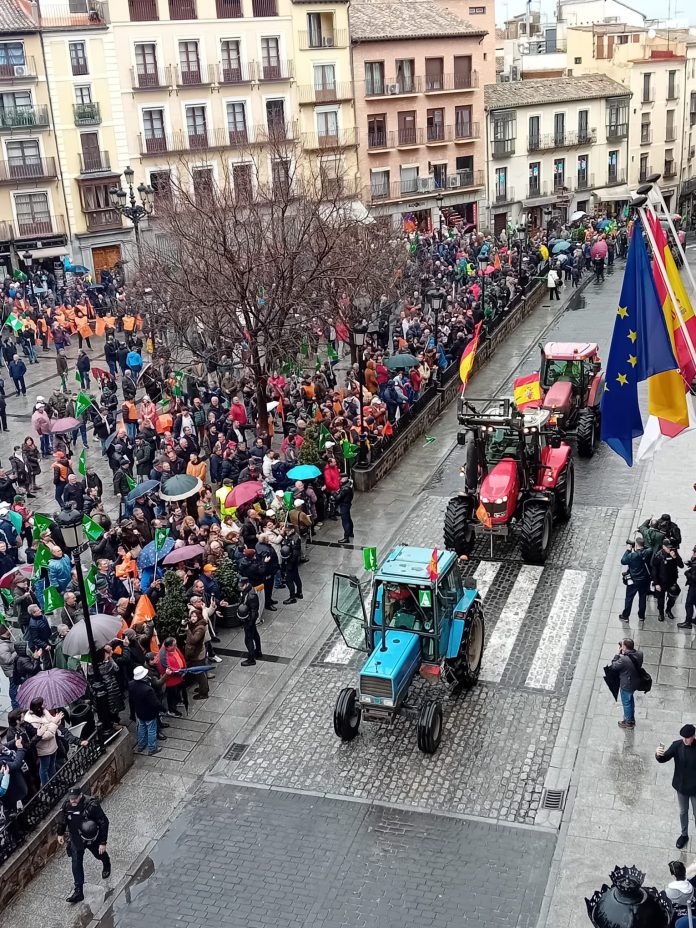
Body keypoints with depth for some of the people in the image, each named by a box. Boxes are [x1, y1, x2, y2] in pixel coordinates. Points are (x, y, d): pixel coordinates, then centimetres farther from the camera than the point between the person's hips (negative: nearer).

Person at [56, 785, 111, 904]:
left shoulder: (92, 805, -34)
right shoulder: (67, 805, -21)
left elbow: (104, 823, -26)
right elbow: (62, 819, 3)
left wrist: (103, 842, -24)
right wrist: (60, 833, 14)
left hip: (92, 839, -2)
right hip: (76, 839, 3)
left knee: (100, 854, 24)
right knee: (76, 863, 3)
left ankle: (106, 866, 59)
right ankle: (78, 891, 15)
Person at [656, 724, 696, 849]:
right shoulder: (677, 745, -16)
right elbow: (663, 759, -20)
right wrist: (658, 754, -42)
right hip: (681, 786, 3)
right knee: (683, 812, 23)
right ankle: (684, 835, 46)